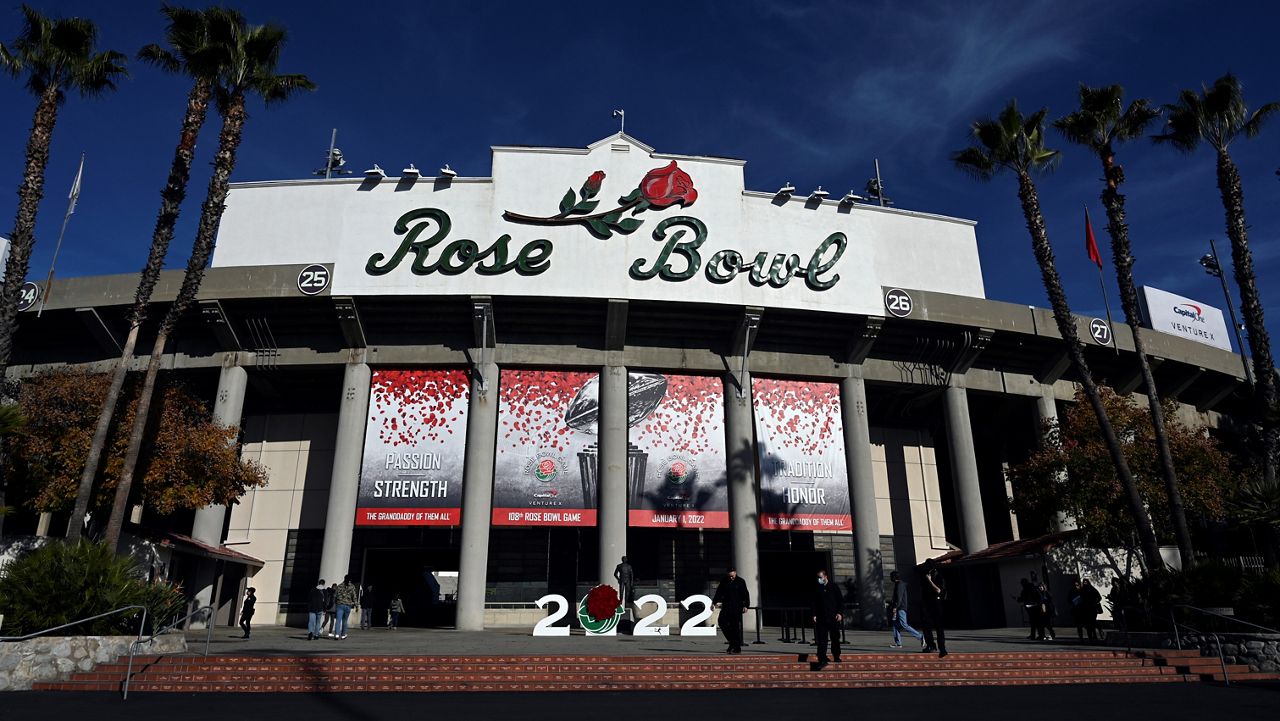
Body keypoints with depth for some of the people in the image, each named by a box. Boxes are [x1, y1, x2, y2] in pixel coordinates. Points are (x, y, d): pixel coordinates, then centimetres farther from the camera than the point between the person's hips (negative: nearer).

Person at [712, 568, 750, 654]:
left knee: (736, 627, -4)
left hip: (737, 608, -4)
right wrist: (715, 602, -6)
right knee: (722, 622, -4)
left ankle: (737, 648, 4)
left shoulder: (740, 582, 0)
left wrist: (746, 605, -12)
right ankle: (732, 642, 13)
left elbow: (746, 594, -2)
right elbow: (719, 592, 8)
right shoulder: (724, 582, 9)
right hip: (726, 607, 4)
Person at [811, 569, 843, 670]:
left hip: (834, 617, 0)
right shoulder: (817, 590, 7)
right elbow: (814, 604, 10)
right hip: (821, 618, 1)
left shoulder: (834, 587, 2)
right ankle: (822, 660, -7)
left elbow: (840, 601, 3)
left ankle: (836, 657, 25)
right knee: (821, 640, -6)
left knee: (835, 639, 9)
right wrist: (815, 615, 0)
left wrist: (840, 613, -7)